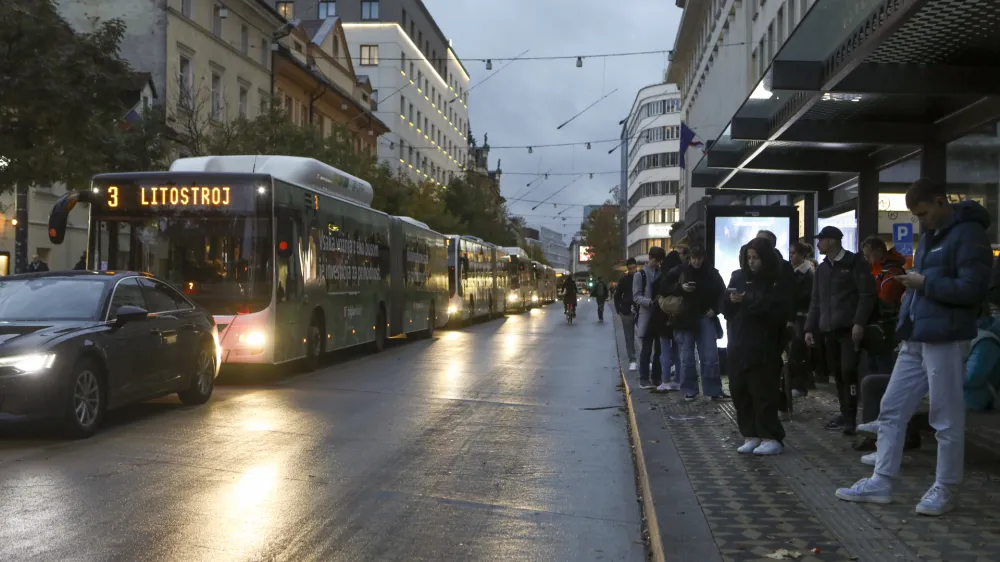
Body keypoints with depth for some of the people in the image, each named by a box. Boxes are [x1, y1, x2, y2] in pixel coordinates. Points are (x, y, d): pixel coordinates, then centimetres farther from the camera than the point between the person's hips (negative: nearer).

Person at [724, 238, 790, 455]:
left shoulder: (778, 281, -3)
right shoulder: (739, 277, 12)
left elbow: (779, 311, -13)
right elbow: (725, 309, 11)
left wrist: (749, 301, -17)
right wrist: (731, 301, -11)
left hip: (764, 347, -5)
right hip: (738, 345, 5)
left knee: (763, 392, -6)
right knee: (739, 391, 5)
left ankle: (771, 438, 3)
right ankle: (750, 435, 14)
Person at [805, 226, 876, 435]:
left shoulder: (855, 263, -2)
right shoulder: (822, 269, 19)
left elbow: (867, 295, -9)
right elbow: (815, 301, 21)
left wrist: (859, 323, -18)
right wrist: (810, 328, 14)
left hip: (849, 328, -6)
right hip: (828, 330, 6)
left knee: (848, 371, -13)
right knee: (837, 374, 6)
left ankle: (851, 417, -8)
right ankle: (845, 413, 13)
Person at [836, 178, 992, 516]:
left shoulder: (969, 234, -10)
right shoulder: (929, 235, 18)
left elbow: (972, 289, -19)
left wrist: (925, 282, -14)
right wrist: (911, 283, 7)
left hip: (945, 339, -9)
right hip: (916, 339, 9)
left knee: (947, 419, 1)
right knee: (891, 410, 9)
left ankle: (945, 491, 12)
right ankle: (880, 483, 15)